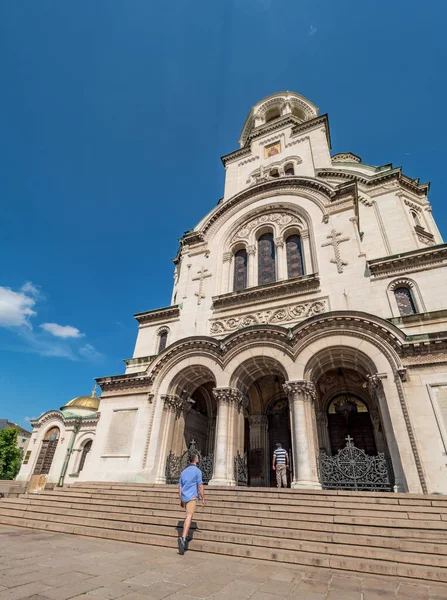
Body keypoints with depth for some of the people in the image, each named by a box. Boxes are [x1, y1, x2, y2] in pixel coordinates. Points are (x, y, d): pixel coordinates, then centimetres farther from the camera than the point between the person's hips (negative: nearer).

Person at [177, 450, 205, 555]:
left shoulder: (184, 471, 11)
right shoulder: (197, 471, -9)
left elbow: (180, 487, 15)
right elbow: (200, 487, -10)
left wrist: (181, 500, 22)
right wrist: (203, 499, 0)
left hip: (184, 498, 7)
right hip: (192, 497, -7)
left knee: (187, 516, 22)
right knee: (189, 518, -10)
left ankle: (186, 536, 25)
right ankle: (183, 538, -24)